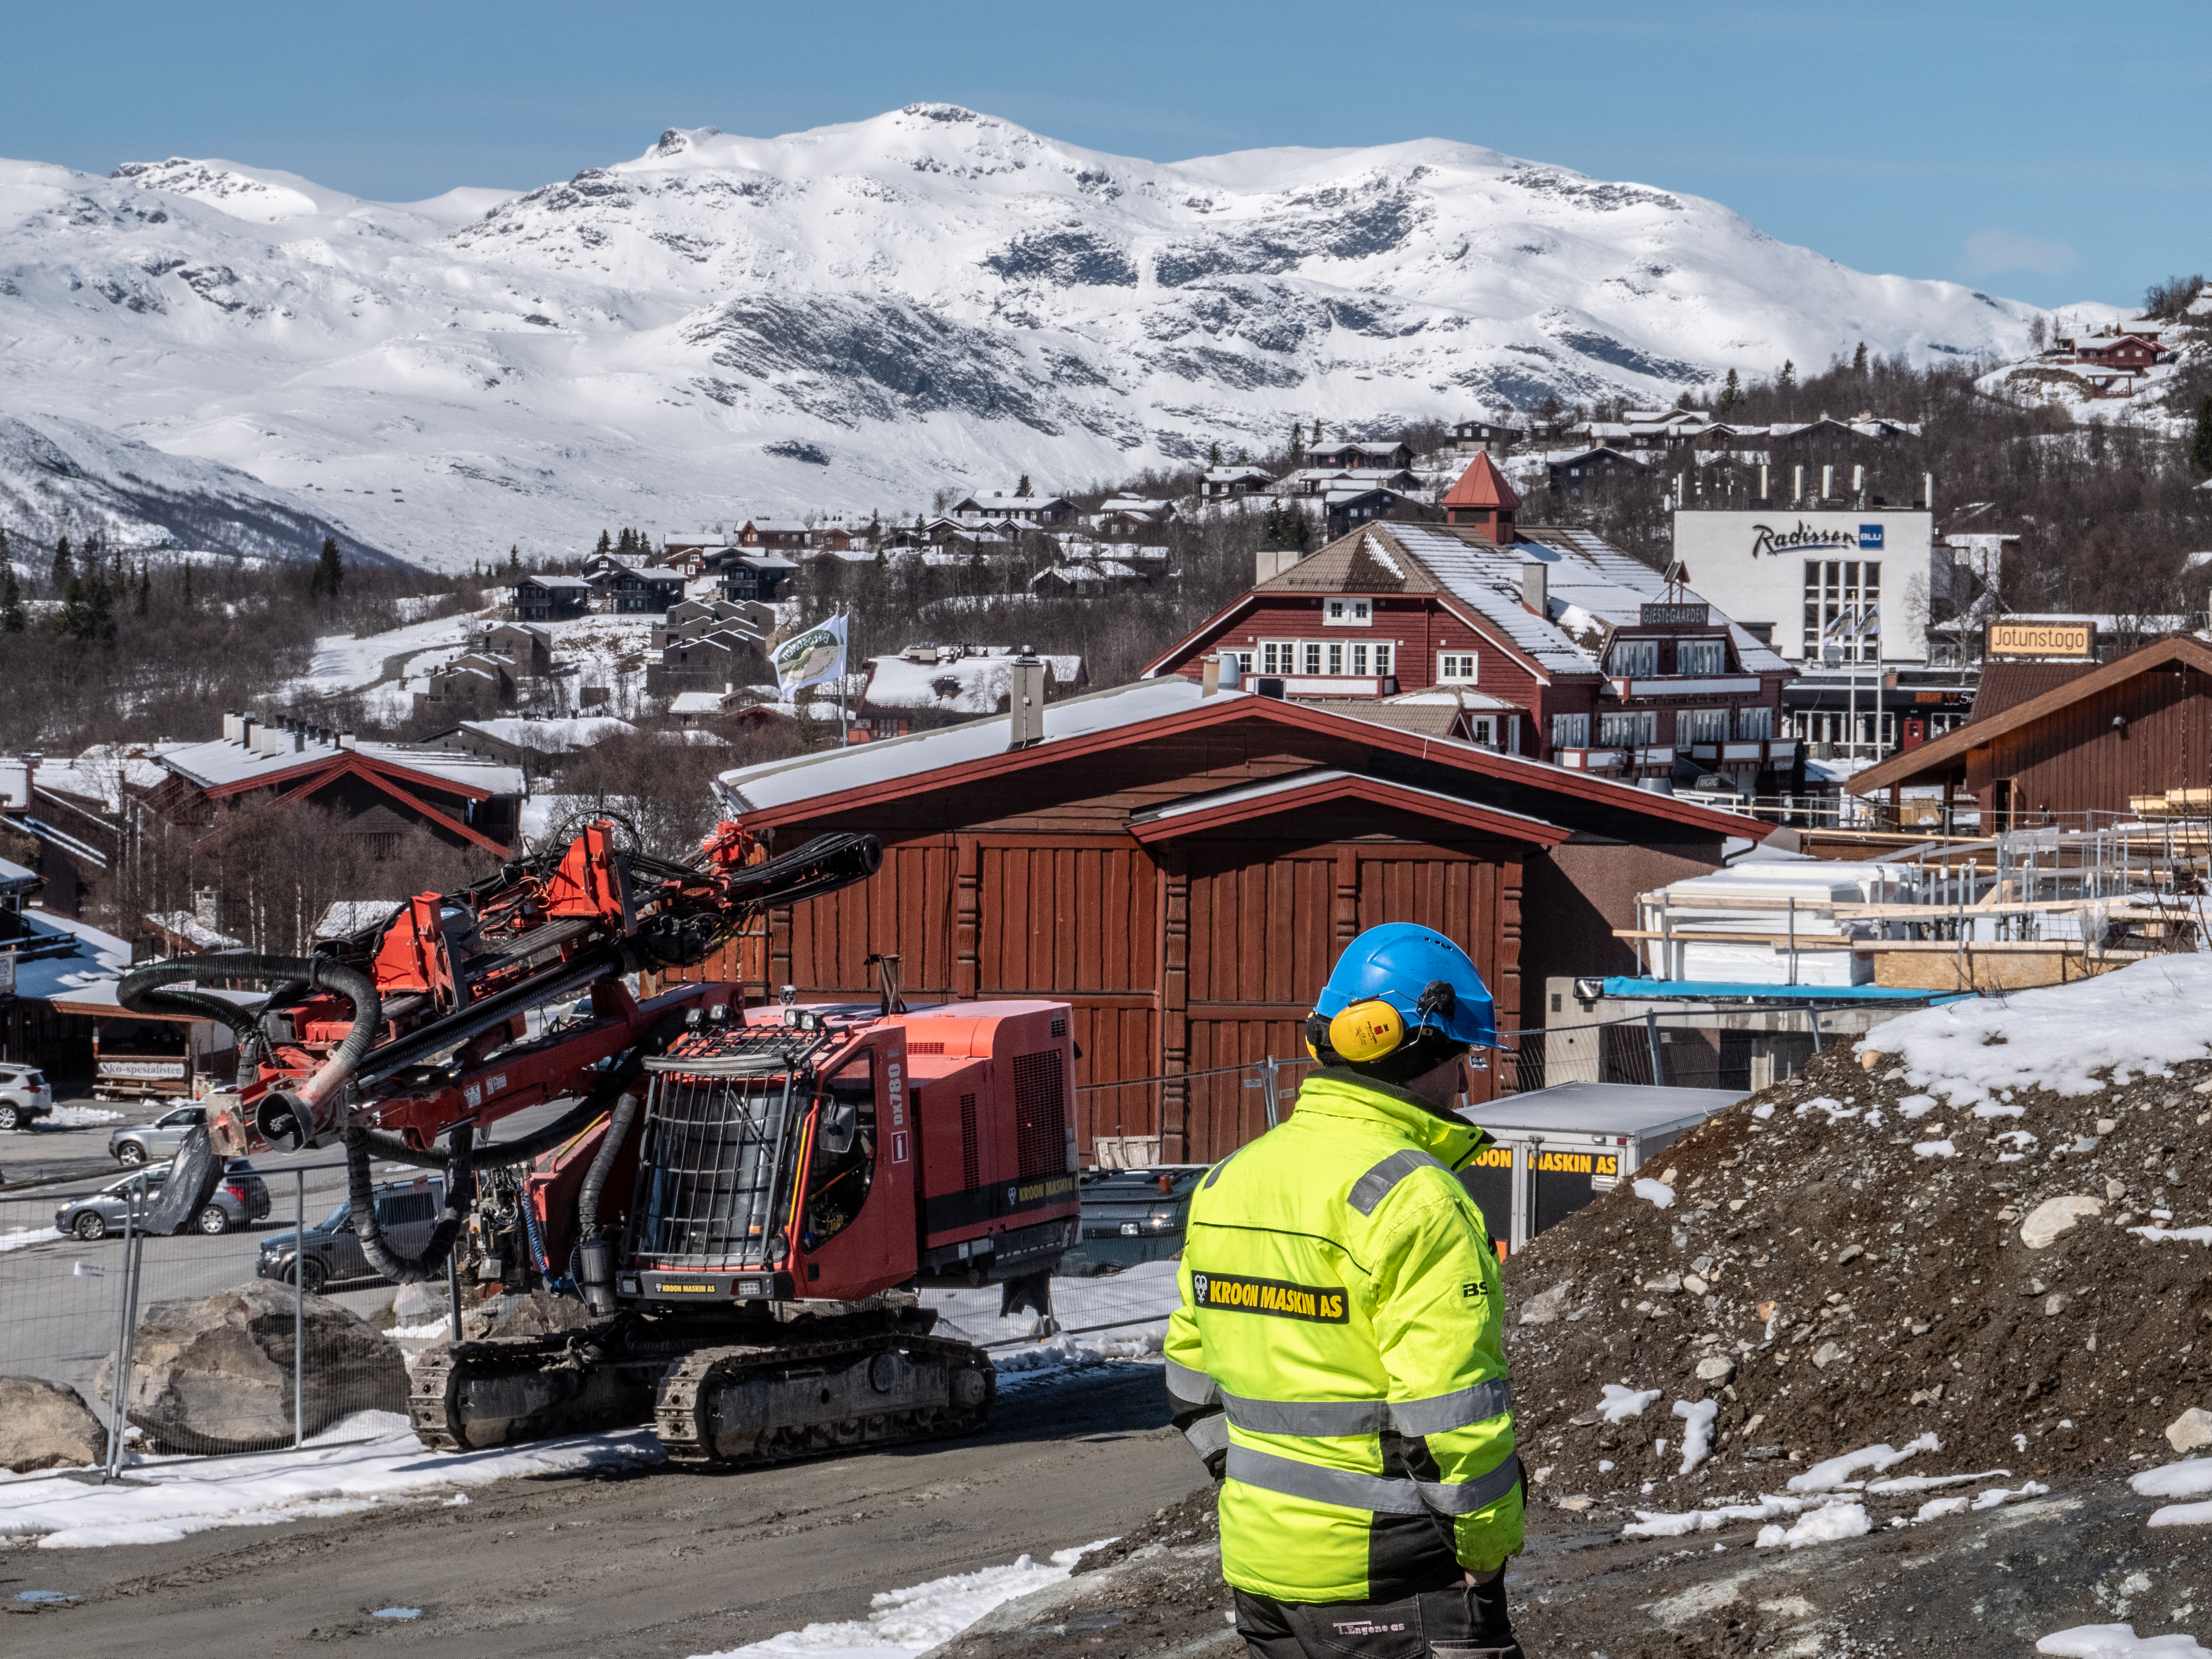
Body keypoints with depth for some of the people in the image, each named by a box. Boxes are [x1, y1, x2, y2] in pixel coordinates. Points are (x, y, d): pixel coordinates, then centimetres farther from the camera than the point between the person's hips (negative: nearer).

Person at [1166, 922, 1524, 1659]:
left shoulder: (1227, 1182, 9)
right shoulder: (1414, 1199, -16)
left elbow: (1193, 1378, 15)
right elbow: (1450, 1409, -19)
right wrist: (1486, 1550, -10)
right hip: (1390, 1572, -8)